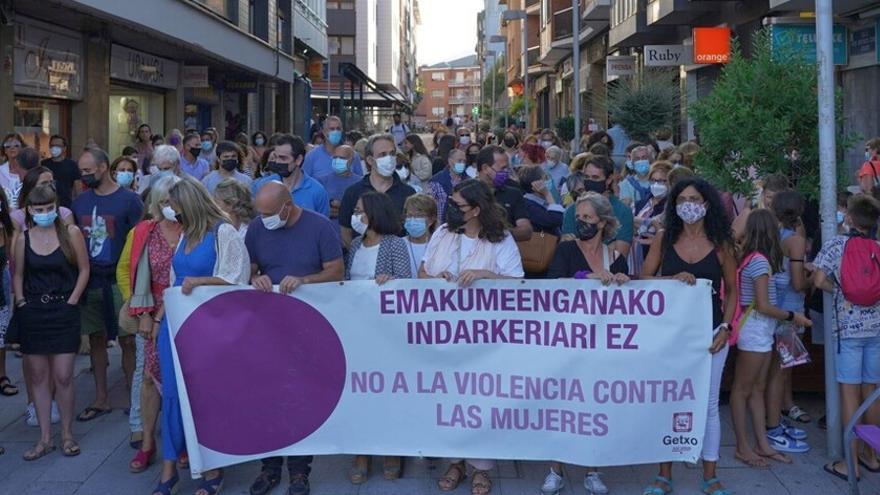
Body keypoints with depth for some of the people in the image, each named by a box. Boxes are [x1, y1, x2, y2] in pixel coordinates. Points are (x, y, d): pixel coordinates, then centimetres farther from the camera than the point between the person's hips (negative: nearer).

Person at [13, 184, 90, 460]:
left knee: (63, 377, -3)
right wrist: (20, 300, 1)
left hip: (63, 312, -3)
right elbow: (18, 274, 12)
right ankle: (45, 438, 15)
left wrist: (72, 301, -6)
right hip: (32, 313, 3)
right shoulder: (24, 239, 3)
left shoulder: (71, 233, -3)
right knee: (38, 376, 7)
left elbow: (84, 269, -1)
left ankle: (67, 435, 12)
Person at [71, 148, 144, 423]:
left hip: (119, 282, -4)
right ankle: (101, 400, 21)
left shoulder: (128, 200, -5)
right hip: (89, 282, 5)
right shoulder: (80, 202, 9)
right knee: (96, 340, 11)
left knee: (128, 341, 0)